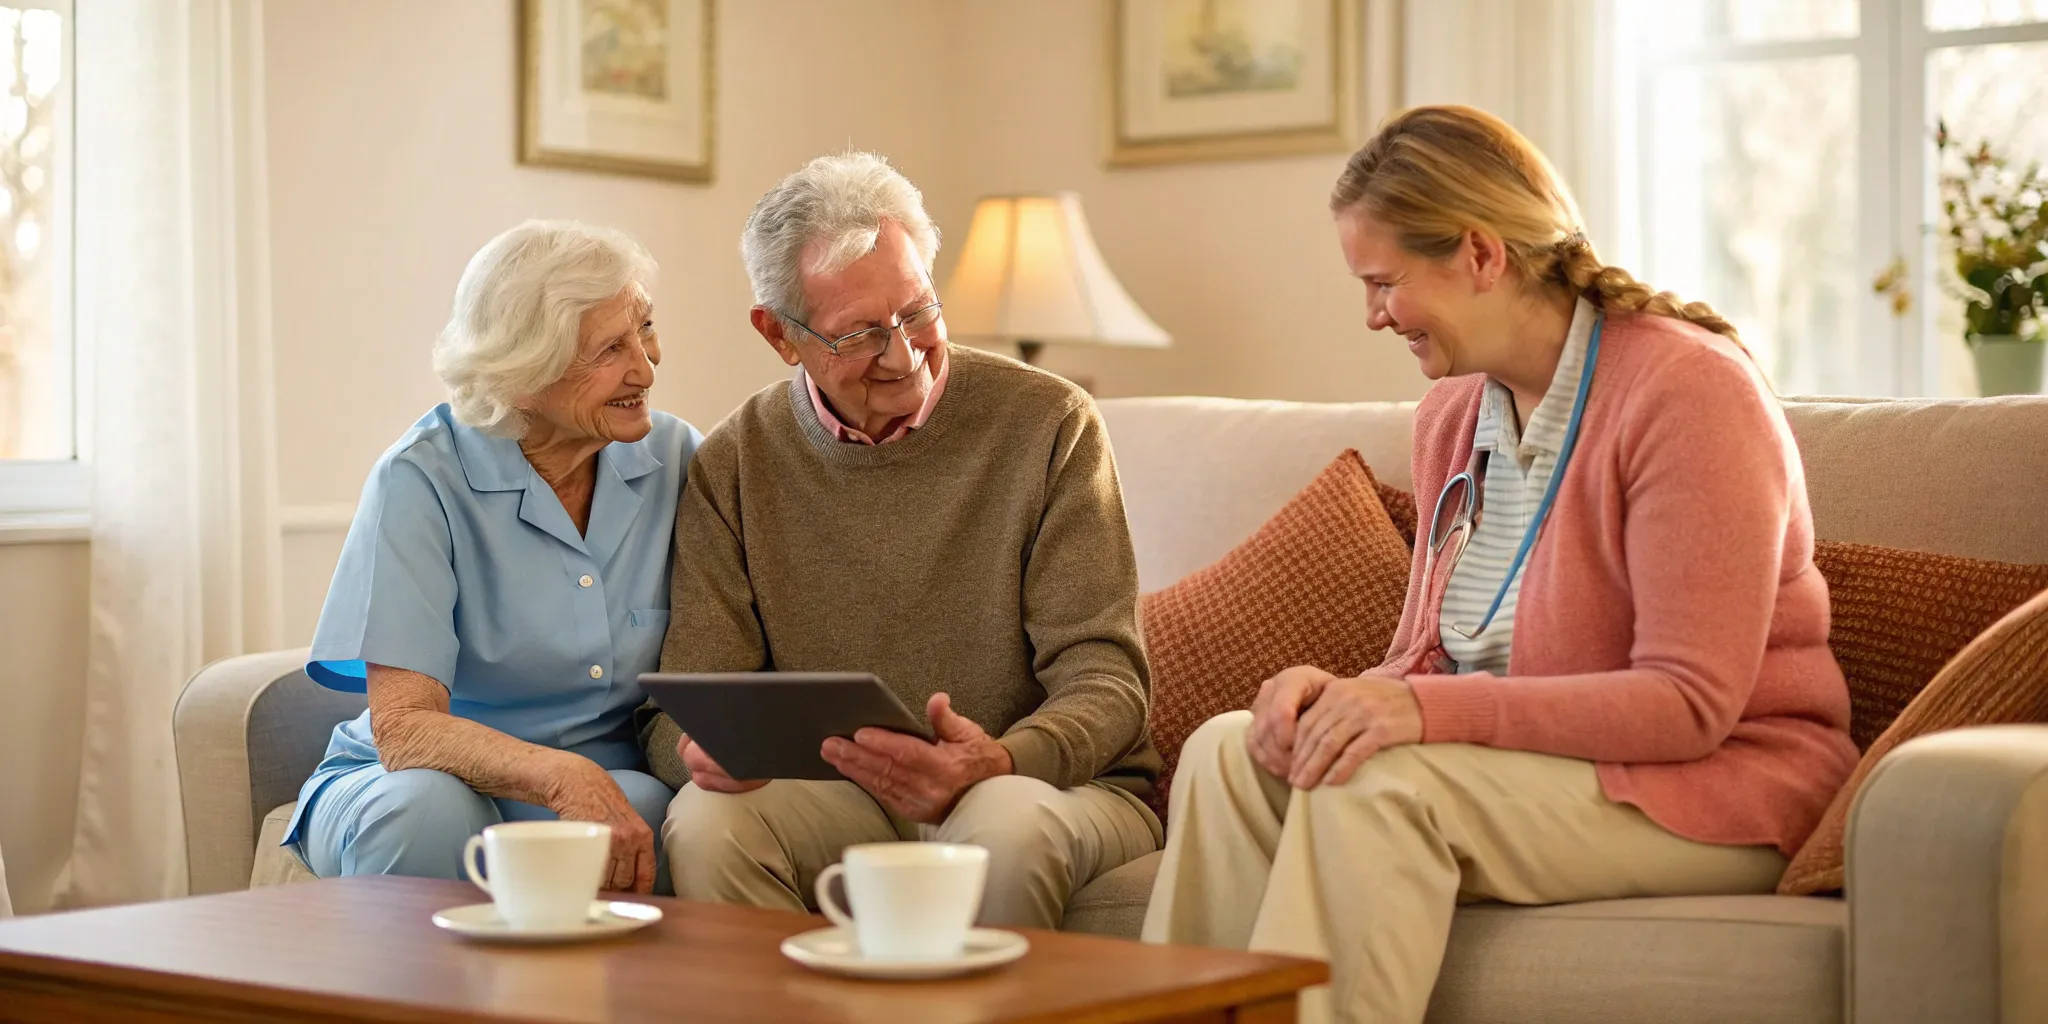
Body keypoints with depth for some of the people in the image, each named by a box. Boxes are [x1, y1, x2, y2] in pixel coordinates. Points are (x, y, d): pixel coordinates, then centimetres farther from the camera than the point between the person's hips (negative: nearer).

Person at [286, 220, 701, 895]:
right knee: (426, 805, -36)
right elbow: (403, 727, -21)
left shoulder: (675, 459, 0)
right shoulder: (422, 479, -13)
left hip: (602, 790, 2)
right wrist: (562, 775, -39)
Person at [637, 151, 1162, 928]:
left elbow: (1105, 680, -7)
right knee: (705, 822, -28)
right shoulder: (734, 467, 4)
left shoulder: (1048, 425, -3)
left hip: (1060, 784, -2)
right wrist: (705, 749, -26)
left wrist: (995, 766, -29)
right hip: (844, 805, 2)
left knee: (1003, 827, -36)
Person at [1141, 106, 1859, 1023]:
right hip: (1543, 767, 7)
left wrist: (1431, 708, -28)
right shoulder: (1452, 416, 8)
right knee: (1229, 751, -15)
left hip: (1722, 786, -7)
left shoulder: (1687, 388, -15)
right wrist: (1339, 693, -12)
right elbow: (1430, 661, 12)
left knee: (1377, 783, -31)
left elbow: (1690, 702, -21)